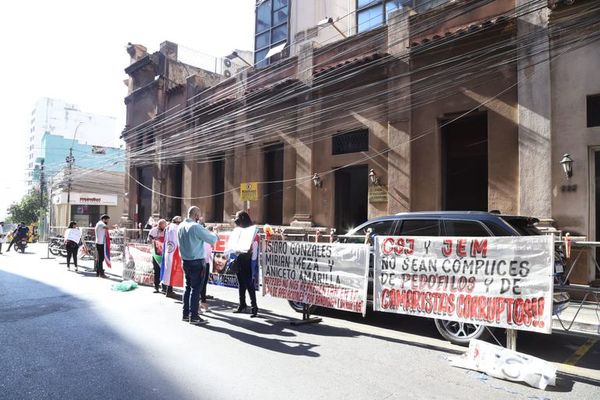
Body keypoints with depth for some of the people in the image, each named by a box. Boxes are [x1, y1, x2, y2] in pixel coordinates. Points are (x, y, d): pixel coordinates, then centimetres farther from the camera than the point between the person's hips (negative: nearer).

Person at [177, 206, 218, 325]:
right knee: (196, 289, -2)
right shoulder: (196, 227, -19)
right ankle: (194, 316, 1)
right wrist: (213, 234, 6)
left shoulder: (181, 226, 7)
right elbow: (212, 240, -16)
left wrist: (205, 231, 14)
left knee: (188, 287, 16)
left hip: (186, 261, 8)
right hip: (196, 262, -8)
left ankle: (186, 313, 22)